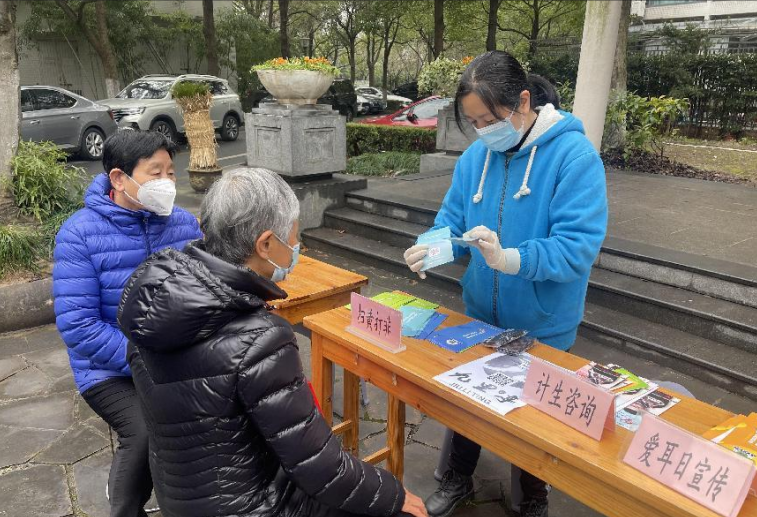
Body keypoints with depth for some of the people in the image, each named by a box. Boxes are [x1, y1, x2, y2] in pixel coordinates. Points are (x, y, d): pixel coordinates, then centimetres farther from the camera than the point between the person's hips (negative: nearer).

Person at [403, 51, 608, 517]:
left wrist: (508, 260, -42)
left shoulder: (575, 156, -21)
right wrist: (432, 248, -22)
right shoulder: (476, 156, -4)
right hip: (480, 316, 5)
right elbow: (452, 221, 0)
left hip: (542, 327, -4)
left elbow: (577, 247, -28)